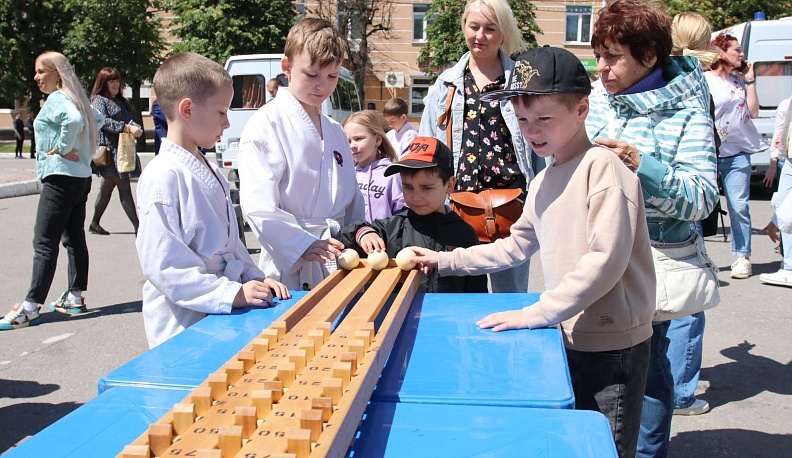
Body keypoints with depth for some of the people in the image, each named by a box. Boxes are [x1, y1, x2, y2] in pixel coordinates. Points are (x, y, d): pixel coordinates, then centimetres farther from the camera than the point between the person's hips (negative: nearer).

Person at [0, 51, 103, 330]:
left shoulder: (56, 99, -13)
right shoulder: (73, 98, 15)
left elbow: (74, 120, -34)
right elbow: (97, 120, 29)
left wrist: (62, 148, -20)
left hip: (60, 178, -10)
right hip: (81, 177, 10)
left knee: (44, 242, -9)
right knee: (74, 238, 12)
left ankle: (31, 307, -9)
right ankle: (75, 298, 19)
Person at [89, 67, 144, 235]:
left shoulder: (120, 101, 21)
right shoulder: (99, 100, -3)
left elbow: (128, 119, 24)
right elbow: (103, 121, -16)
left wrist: (135, 127, 0)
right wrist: (127, 127, -26)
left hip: (123, 148, 8)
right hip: (110, 149, -8)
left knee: (107, 186, 13)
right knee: (124, 187, -11)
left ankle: (95, 224, 22)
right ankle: (138, 227, -13)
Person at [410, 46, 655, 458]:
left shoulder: (602, 167, -17)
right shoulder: (542, 183, 10)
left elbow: (605, 260, -23)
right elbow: (516, 247, 20)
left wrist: (537, 313, -21)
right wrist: (445, 261, 16)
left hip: (612, 346, -8)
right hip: (569, 339, 8)